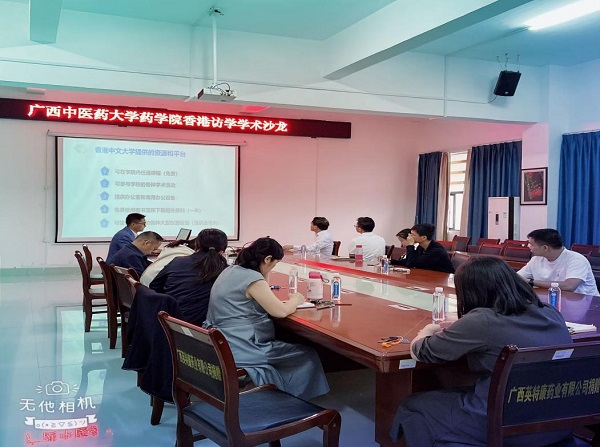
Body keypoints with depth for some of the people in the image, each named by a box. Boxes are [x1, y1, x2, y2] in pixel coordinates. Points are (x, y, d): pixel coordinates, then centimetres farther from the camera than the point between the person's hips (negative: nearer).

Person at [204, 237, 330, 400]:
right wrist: (295, 300, 2)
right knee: (308, 356, 1)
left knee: (286, 342, 27)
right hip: (241, 352, -10)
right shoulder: (253, 278, -19)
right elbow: (280, 311, -16)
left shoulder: (231, 270, 9)